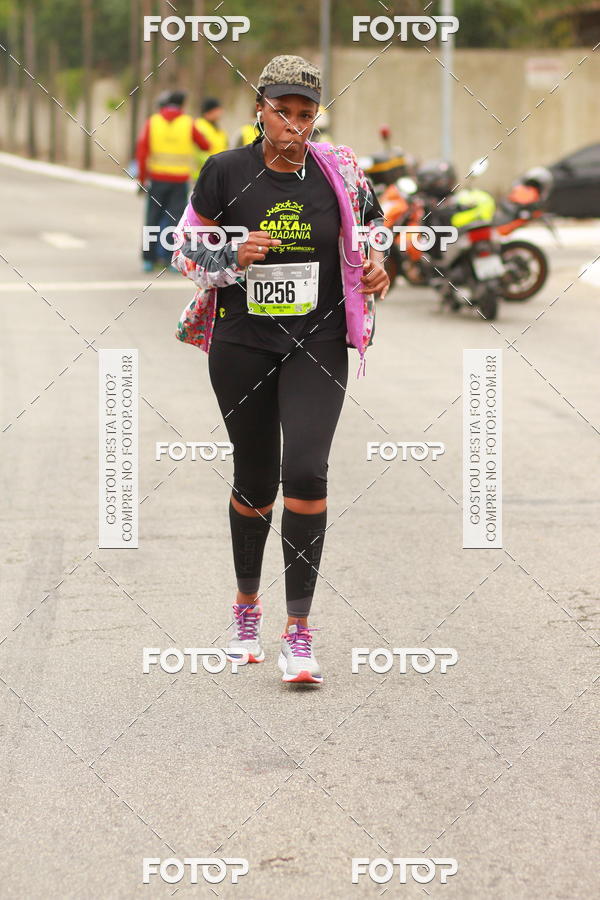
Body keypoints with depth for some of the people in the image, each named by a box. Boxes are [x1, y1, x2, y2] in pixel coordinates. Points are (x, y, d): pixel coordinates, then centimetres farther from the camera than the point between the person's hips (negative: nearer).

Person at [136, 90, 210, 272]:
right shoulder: (188, 123, -1)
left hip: (157, 177, 1)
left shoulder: (152, 122, 0)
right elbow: (205, 145, 7)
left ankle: (148, 259, 8)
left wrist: (142, 176, 1)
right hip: (180, 179, 0)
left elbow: (141, 150, -6)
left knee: (153, 218, 8)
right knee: (176, 219, 3)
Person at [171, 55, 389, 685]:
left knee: (305, 471, -17)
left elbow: (370, 228, 17)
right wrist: (234, 258, -15)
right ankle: (247, 607, 35)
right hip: (241, 344, 0)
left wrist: (376, 268, -3)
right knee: (254, 480, 10)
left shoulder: (338, 171, 0)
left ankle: (298, 631, -11)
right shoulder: (225, 172, -3)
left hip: (317, 343, 0)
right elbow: (186, 250, 3)